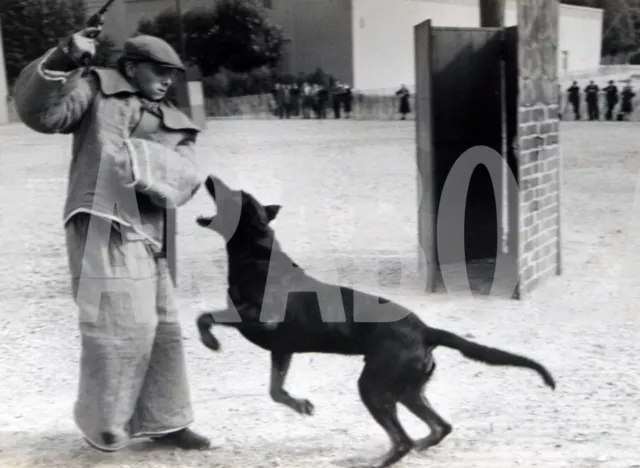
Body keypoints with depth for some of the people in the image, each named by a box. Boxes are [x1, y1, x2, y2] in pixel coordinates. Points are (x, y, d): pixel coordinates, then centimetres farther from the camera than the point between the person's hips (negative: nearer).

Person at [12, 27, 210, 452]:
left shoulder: (173, 125, 18)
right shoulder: (97, 90, 6)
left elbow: (185, 177, 0)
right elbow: (40, 111, -8)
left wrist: (144, 160, -16)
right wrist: (63, 61, -21)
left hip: (148, 237, 7)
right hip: (104, 227, -7)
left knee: (163, 330, 13)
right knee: (122, 326, -12)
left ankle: (161, 420, 27)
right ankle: (104, 425, 4)